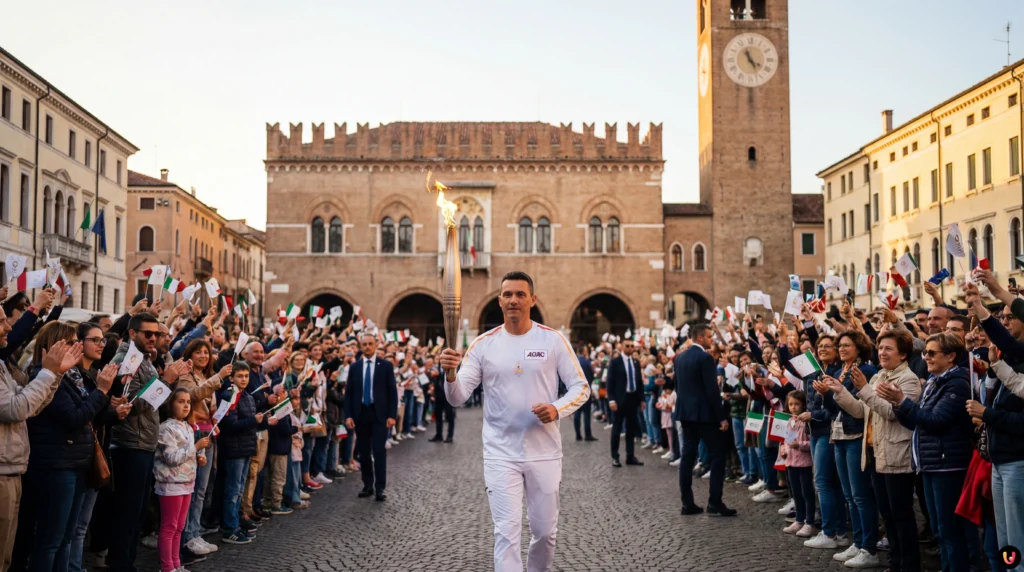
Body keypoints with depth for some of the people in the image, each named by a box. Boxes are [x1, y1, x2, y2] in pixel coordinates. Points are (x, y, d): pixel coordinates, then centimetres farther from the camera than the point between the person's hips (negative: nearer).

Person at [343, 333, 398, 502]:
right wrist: (348, 415, -3)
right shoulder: (354, 367, 7)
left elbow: (393, 392, -1)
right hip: (361, 413, 3)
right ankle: (368, 486, 17)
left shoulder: (386, 366, 0)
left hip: (379, 414, -3)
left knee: (379, 451, -7)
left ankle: (380, 488, -4)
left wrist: (392, 415, -9)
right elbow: (348, 393, 7)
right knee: (363, 452, 8)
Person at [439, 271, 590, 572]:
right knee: (507, 532, -4)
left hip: (544, 453, 1)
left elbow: (580, 387, 0)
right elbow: (458, 397, -7)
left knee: (545, 530, 13)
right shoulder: (483, 344, -2)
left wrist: (557, 409, -19)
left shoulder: (553, 340, -2)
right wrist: (450, 374, -30)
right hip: (501, 454, -1)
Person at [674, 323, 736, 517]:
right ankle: (715, 503, -5)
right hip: (704, 413, -8)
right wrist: (722, 417, -14)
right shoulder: (705, 357, -14)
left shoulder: (680, 357, 11)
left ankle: (687, 503, 8)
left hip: (686, 412, 8)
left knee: (688, 456, 8)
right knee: (717, 455, -1)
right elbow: (712, 390, -17)